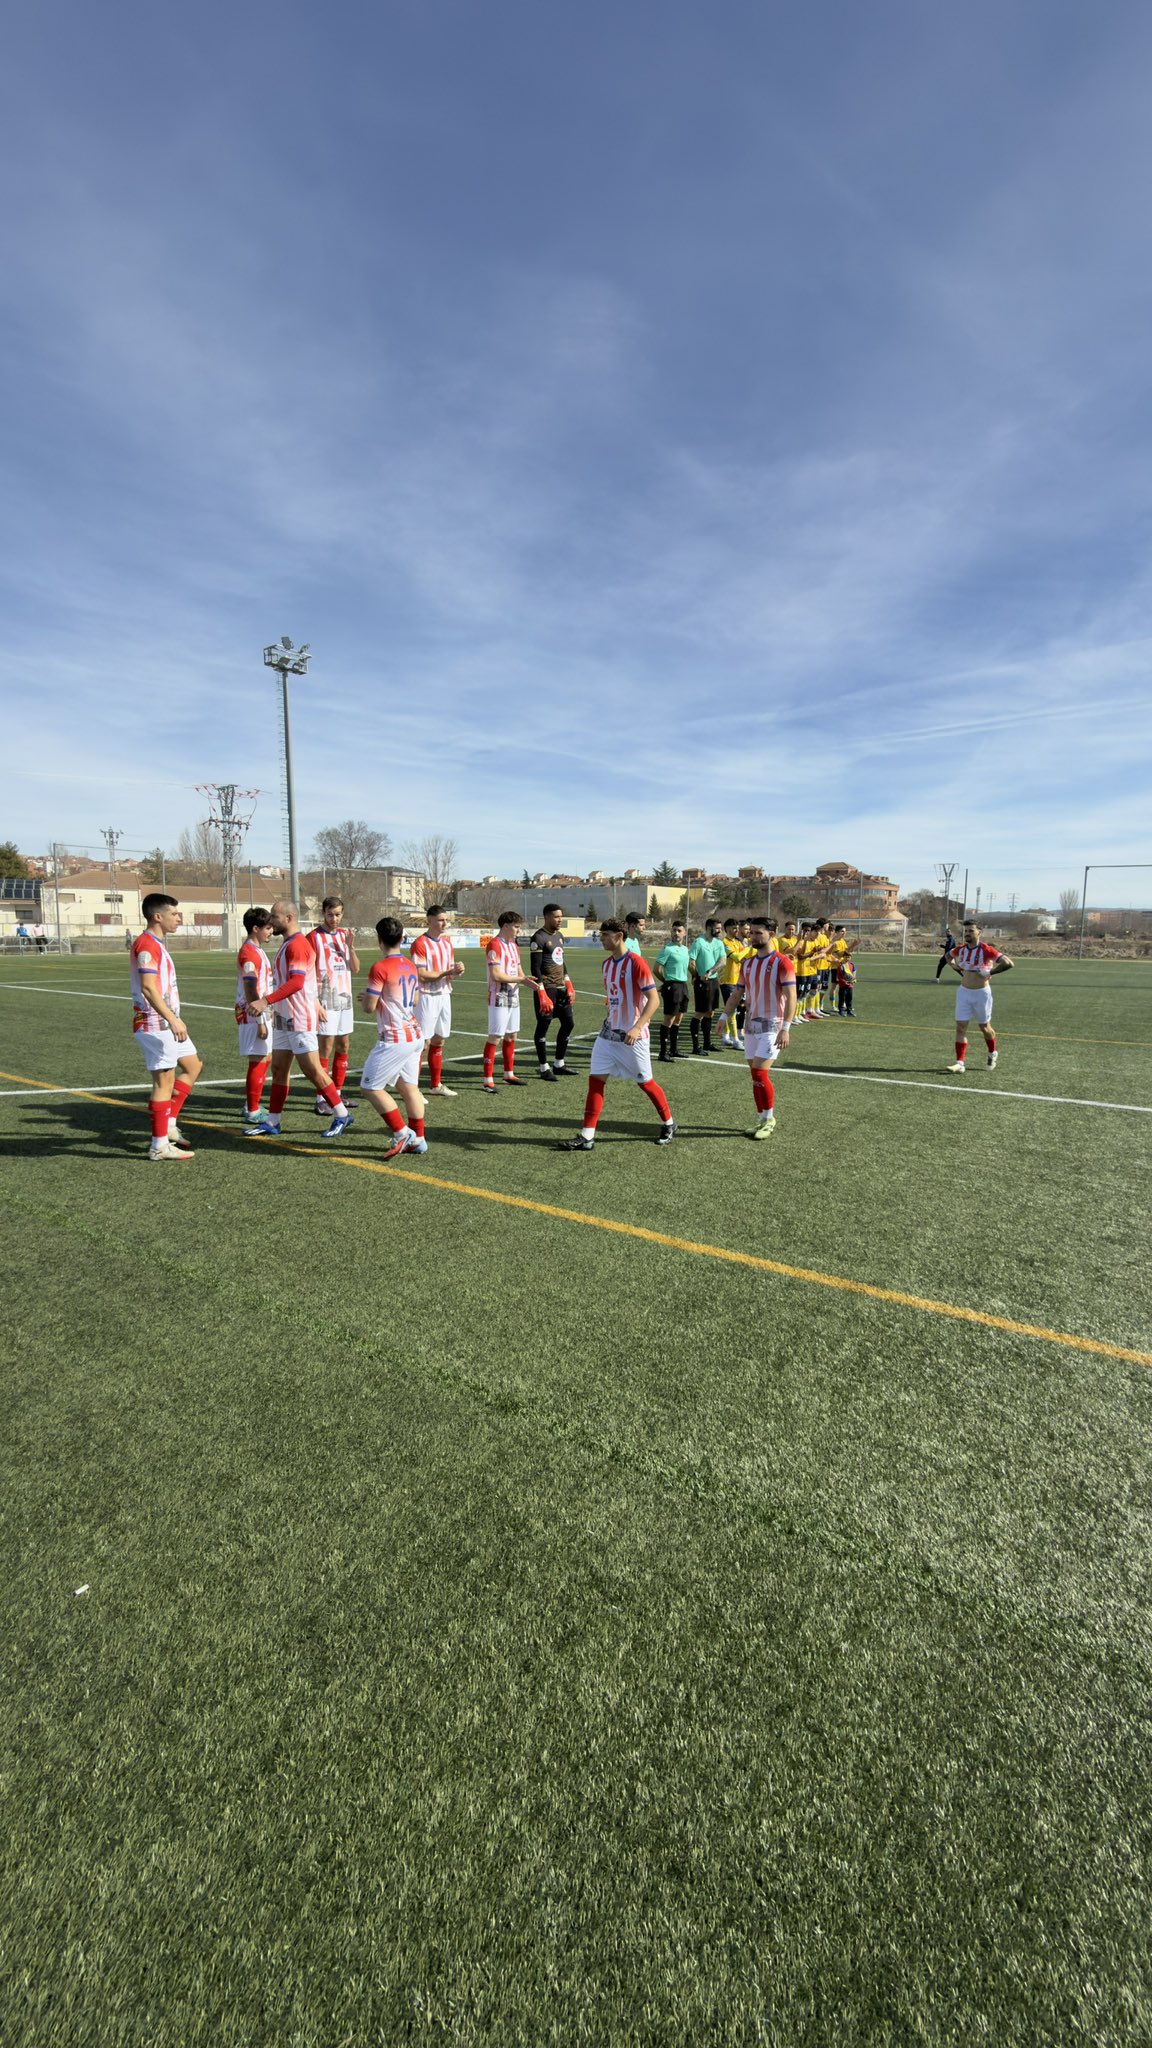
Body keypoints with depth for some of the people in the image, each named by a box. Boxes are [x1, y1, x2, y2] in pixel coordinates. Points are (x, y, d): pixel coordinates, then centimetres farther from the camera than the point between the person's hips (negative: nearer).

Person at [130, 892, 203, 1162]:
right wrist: (173, 1019, -30)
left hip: (166, 1024, 10)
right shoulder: (147, 945, -16)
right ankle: (160, 1145, 3)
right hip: (155, 1025, -10)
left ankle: (168, 1124, 19)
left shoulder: (156, 944, 16)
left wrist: (174, 1019, 26)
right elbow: (148, 988, -25)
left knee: (193, 1065, 17)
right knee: (165, 1080, -5)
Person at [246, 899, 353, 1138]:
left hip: (300, 1020, -10)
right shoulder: (289, 944, 17)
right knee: (279, 1069, 11)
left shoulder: (297, 944, -16)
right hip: (284, 1019, 10)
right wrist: (316, 1004, 27)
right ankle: (272, 1122, 17)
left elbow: (296, 982, -28)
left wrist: (266, 1001, -34)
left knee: (311, 1069, -5)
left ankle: (342, 1115, 5)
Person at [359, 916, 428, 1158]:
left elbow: (369, 1007, -13)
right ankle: (418, 1139, 18)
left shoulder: (380, 968, -15)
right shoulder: (411, 967, 9)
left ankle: (402, 1133, -2)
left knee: (370, 1087, 0)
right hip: (415, 1036, 8)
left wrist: (365, 997, 9)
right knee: (409, 1087, 15)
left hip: (394, 1040, -8)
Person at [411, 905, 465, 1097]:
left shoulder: (447, 942, 13)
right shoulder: (420, 943, -11)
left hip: (444, 996, 7)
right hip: (426, 997, -7)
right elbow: (421, 975, -17)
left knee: (438, 1041, 13)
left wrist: (457, 971, -6)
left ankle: (436, 1085, 24)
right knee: (422, 1042, -6)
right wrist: (447, 972, -18)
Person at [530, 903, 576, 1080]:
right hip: (546, 987, -9)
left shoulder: (559, 935, 14)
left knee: (568, 1023, 10)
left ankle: (559, 1064, 21)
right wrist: (542, 994, -20)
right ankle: (544, 1068, 6)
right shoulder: (539, 938, -12)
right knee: (543, 1025, -1)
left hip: (560, 987, 9)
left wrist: (568, 985, 17)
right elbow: (535, 968, -16)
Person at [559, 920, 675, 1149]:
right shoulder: (607, 964, 9)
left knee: (645, 1082, 6)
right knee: (595, 1079, -1)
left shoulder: (636, 962, -15)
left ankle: (668, 1124, 29)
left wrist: (637, 1027, -27)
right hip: (609, 1033, 7)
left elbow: (654, 1000, -18)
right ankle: (586, 1137, 1)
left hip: (632, 1036, -7)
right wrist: (608, 1021, 17)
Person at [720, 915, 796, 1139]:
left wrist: (785, 1028, -21)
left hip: (771, 1026, -6)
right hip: (751, 1025, 7)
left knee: (760, 1073, -12)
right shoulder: (747, 963, 10)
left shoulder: (782, 962, -10)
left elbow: (791, 997, -14)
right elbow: (736, 993, 16)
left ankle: (769, 1120, 4)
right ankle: (761, 1119, 19)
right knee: (756, 1075, 8)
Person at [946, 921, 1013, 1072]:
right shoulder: (960, 949, 0)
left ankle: (992, 1054, 39)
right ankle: (959, 1063, -4)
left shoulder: (986, 950, -16)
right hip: (964, 992, 4)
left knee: (984, 1027, 12)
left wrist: (989, 973, -21)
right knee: (960, 1027, -4)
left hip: (981, 993, -4)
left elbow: (1008, 963, -23)